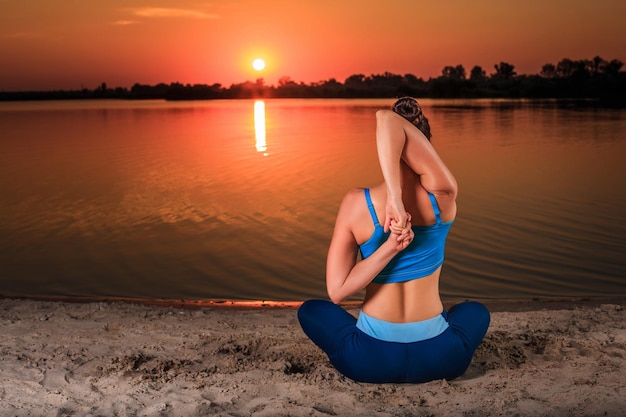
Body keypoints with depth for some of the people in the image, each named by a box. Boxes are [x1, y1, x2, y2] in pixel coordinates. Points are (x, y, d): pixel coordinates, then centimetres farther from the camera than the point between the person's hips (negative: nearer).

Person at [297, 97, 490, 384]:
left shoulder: (355, 203, -11)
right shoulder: (443, 195, -12)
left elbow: (336, 292, -12)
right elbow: (386, 119, -19)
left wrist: (390, 247, -16)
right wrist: (397, 198, -28)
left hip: (370, 361, -1)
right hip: (438, 359, 1)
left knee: (309, 310, 32)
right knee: (476, 312, 37)